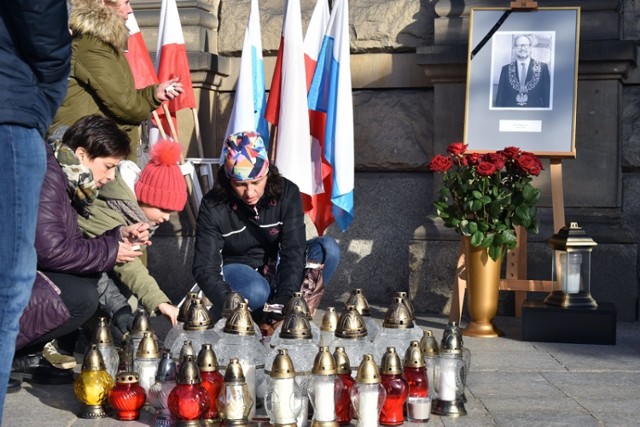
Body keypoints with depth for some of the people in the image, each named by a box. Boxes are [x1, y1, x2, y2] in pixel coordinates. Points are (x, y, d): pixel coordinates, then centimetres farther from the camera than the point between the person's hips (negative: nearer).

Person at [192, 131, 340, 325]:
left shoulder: (287, 193, -18)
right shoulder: (213, 206, -20)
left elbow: (293, 251, -24)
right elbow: (205, 267, -22)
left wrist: (282, 301, -39)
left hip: (276, 268, 3)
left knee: (328, 249, -24)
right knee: (255, 293, -39)